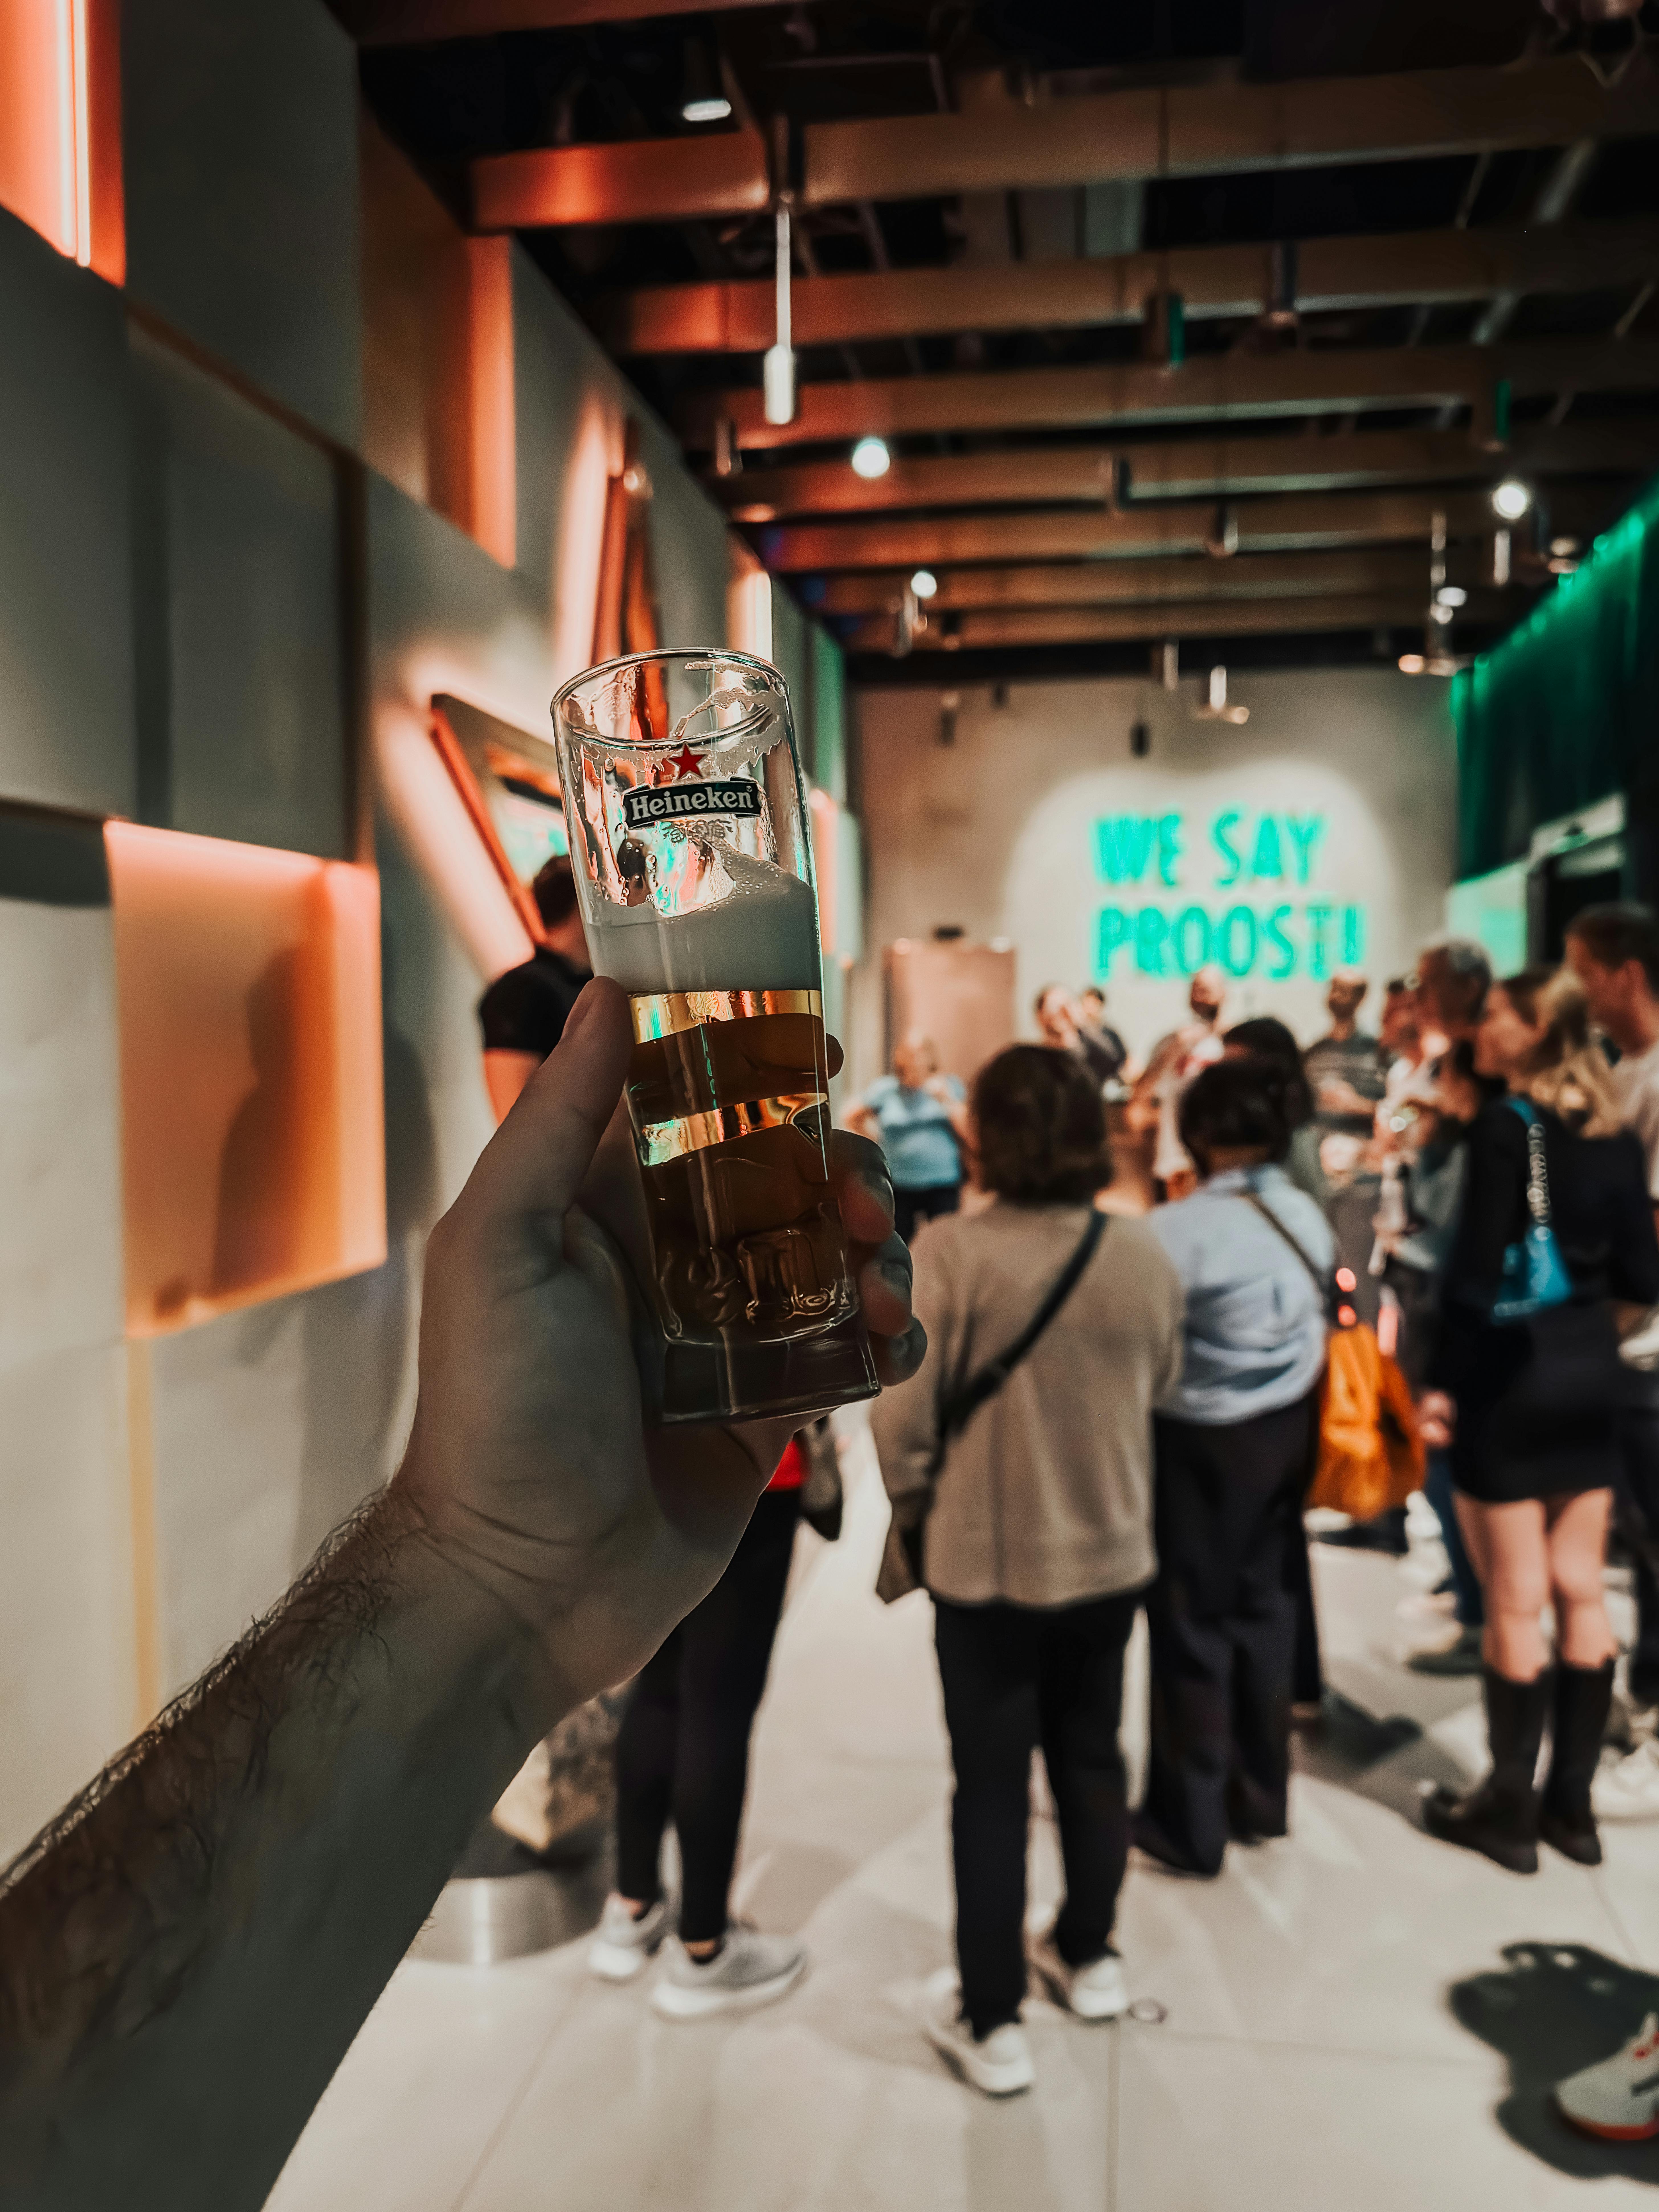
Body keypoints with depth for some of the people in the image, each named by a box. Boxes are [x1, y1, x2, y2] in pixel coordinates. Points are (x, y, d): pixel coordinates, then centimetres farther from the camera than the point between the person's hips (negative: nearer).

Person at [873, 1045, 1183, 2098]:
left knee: (993, 1786, 11)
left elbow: (904, 1417, -16)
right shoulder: (1141, 1251, -10)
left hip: (987, 1562, -3)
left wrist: (915, 1505, 2)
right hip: (1112, 1551, 4)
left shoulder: (950, 1253, -21)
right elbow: (1161, 1383, 6)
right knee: (1091, 1759, 22)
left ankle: (993, 2020, 23)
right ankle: (1090, 1956, 42)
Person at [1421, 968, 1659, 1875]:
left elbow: (1477, 1270, -17)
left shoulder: (1505, 1125, -14)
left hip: (1510, 1372, -7)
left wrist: (1444, 1379, -10)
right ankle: (1571, 1803, 23)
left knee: (1517, 1603, 2)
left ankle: (1509, 1808, 15)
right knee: (1580, 1591, 13)